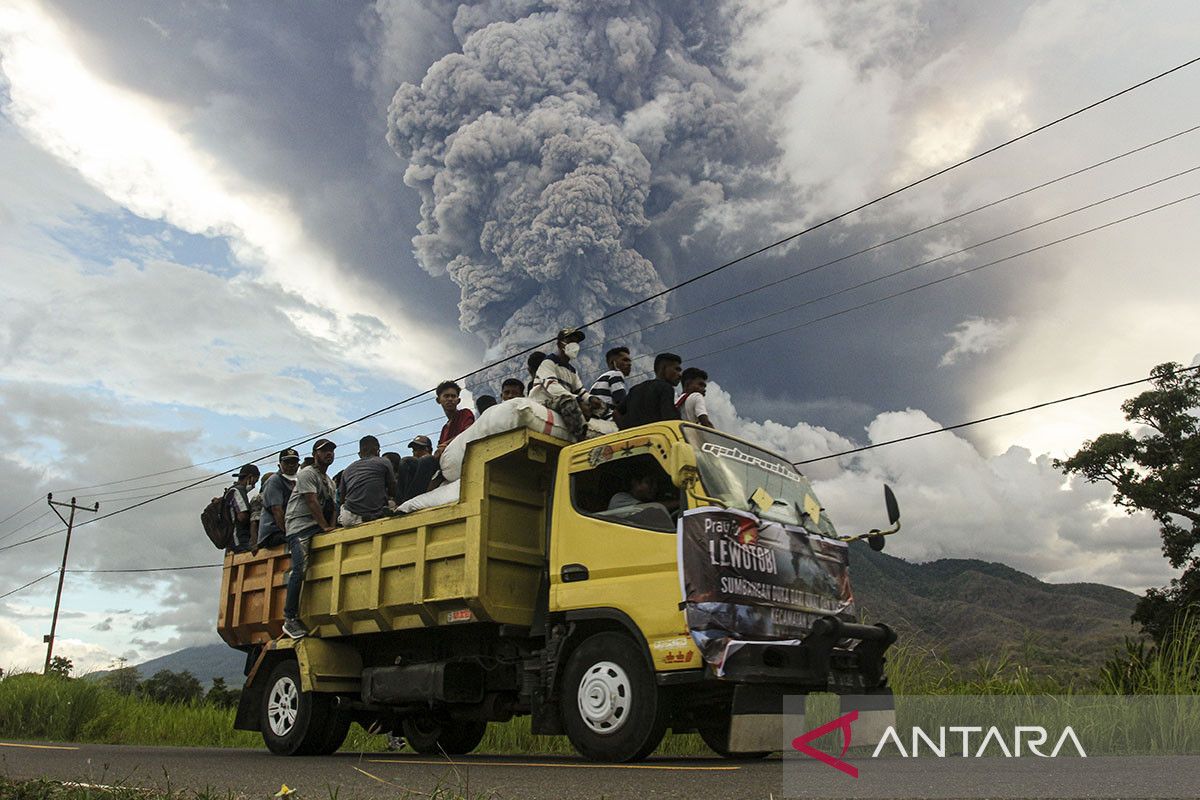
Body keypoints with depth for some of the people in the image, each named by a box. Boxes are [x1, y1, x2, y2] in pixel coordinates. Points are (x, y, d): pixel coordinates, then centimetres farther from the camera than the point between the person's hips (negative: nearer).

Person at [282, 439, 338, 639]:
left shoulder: (330, 481, 25)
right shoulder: (307, 474, -1)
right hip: (300, 526, -9)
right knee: (300, 569, -20)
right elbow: (312, 502, -11)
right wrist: (326, 527, -13)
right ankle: (290, 619, -19)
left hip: (319, 528, 9)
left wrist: (332, 528, 0)